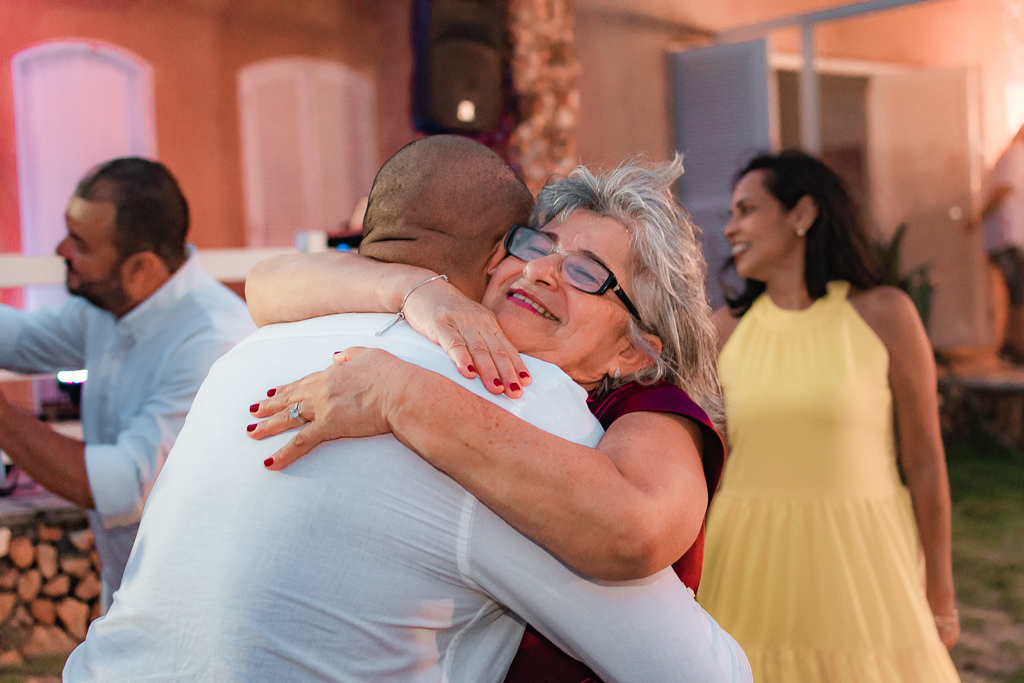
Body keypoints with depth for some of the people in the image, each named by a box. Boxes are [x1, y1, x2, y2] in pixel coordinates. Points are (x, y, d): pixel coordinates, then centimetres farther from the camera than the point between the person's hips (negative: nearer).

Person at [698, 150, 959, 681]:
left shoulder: (884, 314, -3)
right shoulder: (728, 329, 5)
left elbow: (924, 460, -1)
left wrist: (940, 595, 0)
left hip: (859, 561, -2)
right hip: (751, 570, 2)